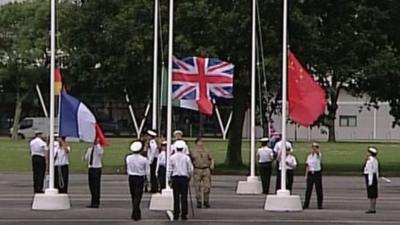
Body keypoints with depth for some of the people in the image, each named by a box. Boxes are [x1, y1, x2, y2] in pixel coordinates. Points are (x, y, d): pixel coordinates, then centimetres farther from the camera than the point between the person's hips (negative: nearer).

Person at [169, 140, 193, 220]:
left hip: (175, 178, 0)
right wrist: (189, 176, 16)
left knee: (176, 197, 3)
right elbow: (190, 169, 0)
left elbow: (170, 169, -1)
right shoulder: (186, 157, -4)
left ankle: (176, 215, 2)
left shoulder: (172, 157, -2)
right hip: (184, 178, 0)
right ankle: (184, 214, 1)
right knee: (184, 196, 2)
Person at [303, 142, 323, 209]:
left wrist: (315, 146, -43)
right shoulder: (309, 156, 10)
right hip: (310, 173, 3)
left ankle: (320, 204, 6)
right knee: (308, 189, 2)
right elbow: (307, 166, 11)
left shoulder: (318, 155, -3)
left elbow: (317, 152, -29)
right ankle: (306, 204, 5)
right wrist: (306, 175, 6)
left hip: (317, 173, -3)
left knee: (319, 189, -1)